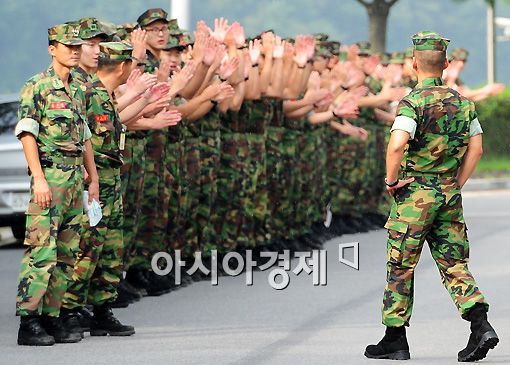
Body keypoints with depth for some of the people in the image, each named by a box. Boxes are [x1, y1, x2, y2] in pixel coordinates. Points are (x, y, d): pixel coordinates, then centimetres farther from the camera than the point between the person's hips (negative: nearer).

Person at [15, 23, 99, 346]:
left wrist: (93, 178, 19)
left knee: (66, 255, 7)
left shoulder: (79, 91, 16)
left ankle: (52, 319, 12)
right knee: (41, 252, -11)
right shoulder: (37, 87, -7)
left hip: (76, 177, 8)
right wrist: (39, 179, -18)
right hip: (50, 176, -8)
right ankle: (29, 323, -11)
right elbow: (27, 134, -12)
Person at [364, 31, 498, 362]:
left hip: (415, 195, -5)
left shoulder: (414, 102, -13)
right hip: (450, 197, 5)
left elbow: (397, 145, -27)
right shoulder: (463, 103, 7)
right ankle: (481, 326, -10)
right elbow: (476, 149, 10)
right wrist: (456, 185, 14)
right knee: (454, 263, 7)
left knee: (401, 267, 5)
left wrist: (391, 180, -12)